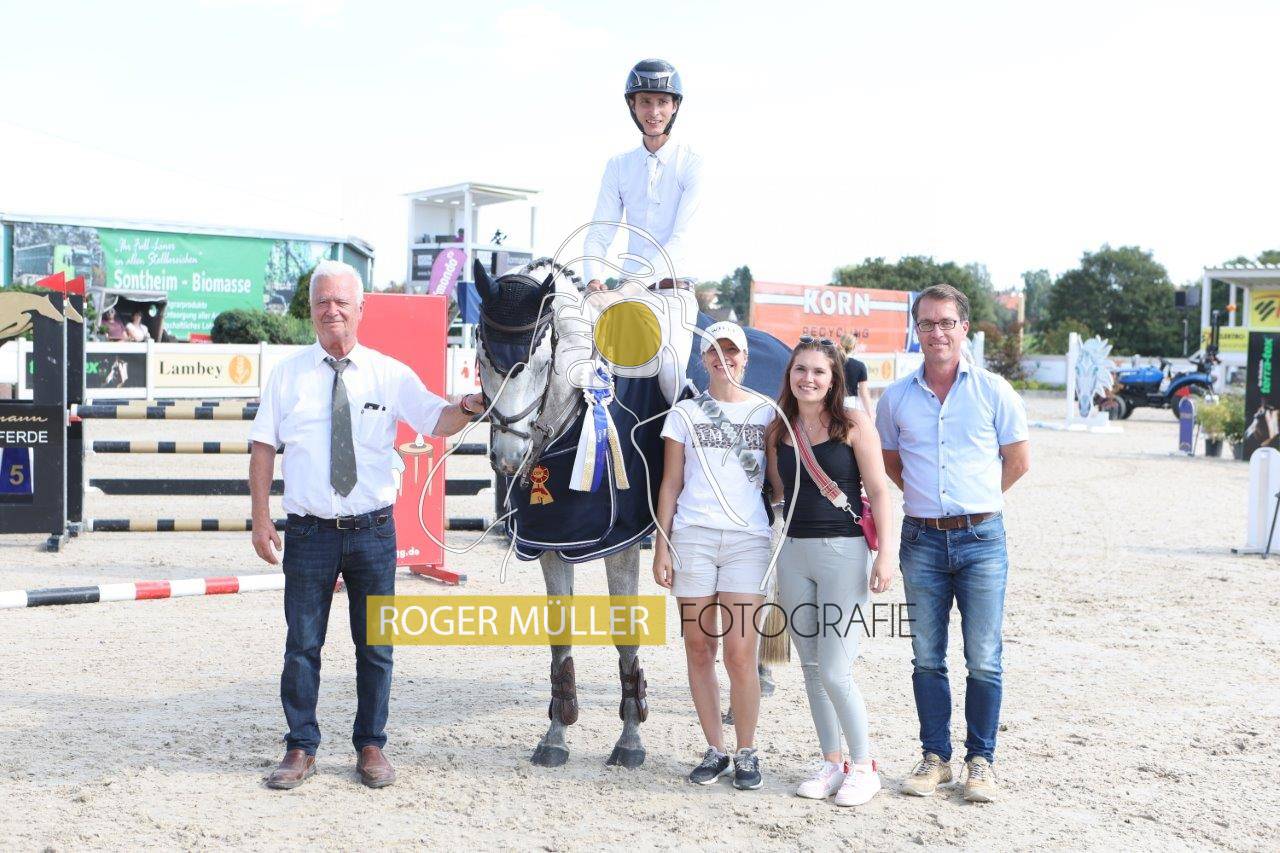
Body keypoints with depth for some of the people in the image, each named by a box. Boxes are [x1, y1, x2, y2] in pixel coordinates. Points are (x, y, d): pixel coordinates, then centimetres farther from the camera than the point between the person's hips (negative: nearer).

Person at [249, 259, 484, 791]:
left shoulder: (390, 374, 2)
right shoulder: (287, 375, 3)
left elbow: (438, 422, -4)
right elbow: (263, 447, 4)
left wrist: (470, 406, -27)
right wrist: (261, 519, -3)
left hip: (372, 531, 0)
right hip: (309, 532, 0)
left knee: (375, 646, 8)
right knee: (302, 646, 5)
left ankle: (371, 747, 21)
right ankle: (301, 749, 17)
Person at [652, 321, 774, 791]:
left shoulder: (767, 413, 10)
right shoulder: (685, 413, 10)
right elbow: (670, 484, 9)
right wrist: (661, 548, 3)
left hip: (749, 540, -1)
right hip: (692, 538, 1)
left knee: (740, 653, -8)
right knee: (699, 650, 3)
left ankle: (746, 753, 7)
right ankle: (714, 750, 16)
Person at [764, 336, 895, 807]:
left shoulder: (854, 424, -5)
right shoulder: (778, 430, 8)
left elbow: (878, 491, -5)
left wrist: (885, 552, -11)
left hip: (843, 551, -5)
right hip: (793, 552, 5)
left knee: (835, 672, -8)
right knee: (811, 669, 9)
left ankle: (863, 767, 9)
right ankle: (831, 763, 22)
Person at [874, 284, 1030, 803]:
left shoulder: (993, 391, 0)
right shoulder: (896, 398, 6)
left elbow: (1018, 461, 9)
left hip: (981, 539, -2)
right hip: (921, 541, 2)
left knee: (984, 661, 1)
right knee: (927, 658, 8)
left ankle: (980, 760, 12)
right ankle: (935, 757, 19)